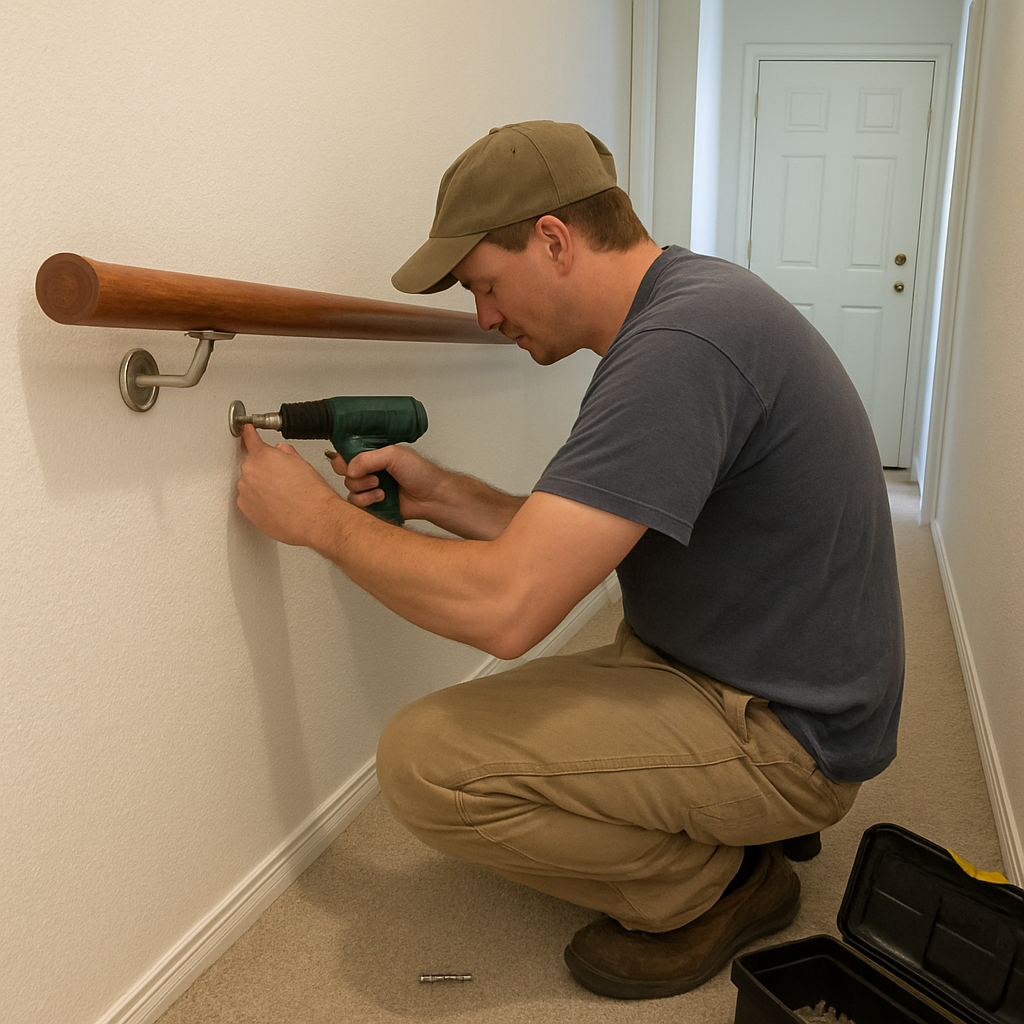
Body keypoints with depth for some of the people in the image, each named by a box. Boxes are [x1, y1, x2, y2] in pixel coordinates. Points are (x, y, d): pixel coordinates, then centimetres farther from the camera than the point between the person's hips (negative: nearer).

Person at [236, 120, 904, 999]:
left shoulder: (684, 342, -28)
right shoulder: (689, 296, 6)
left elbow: (505, 608, -31)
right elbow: (577, 536, 11)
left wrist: (321, 518, -17)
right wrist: (444, 496, 1)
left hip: (779, 733, -10)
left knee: (425, 761, -20)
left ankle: (712, 886, 1)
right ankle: (745, 823, 17)